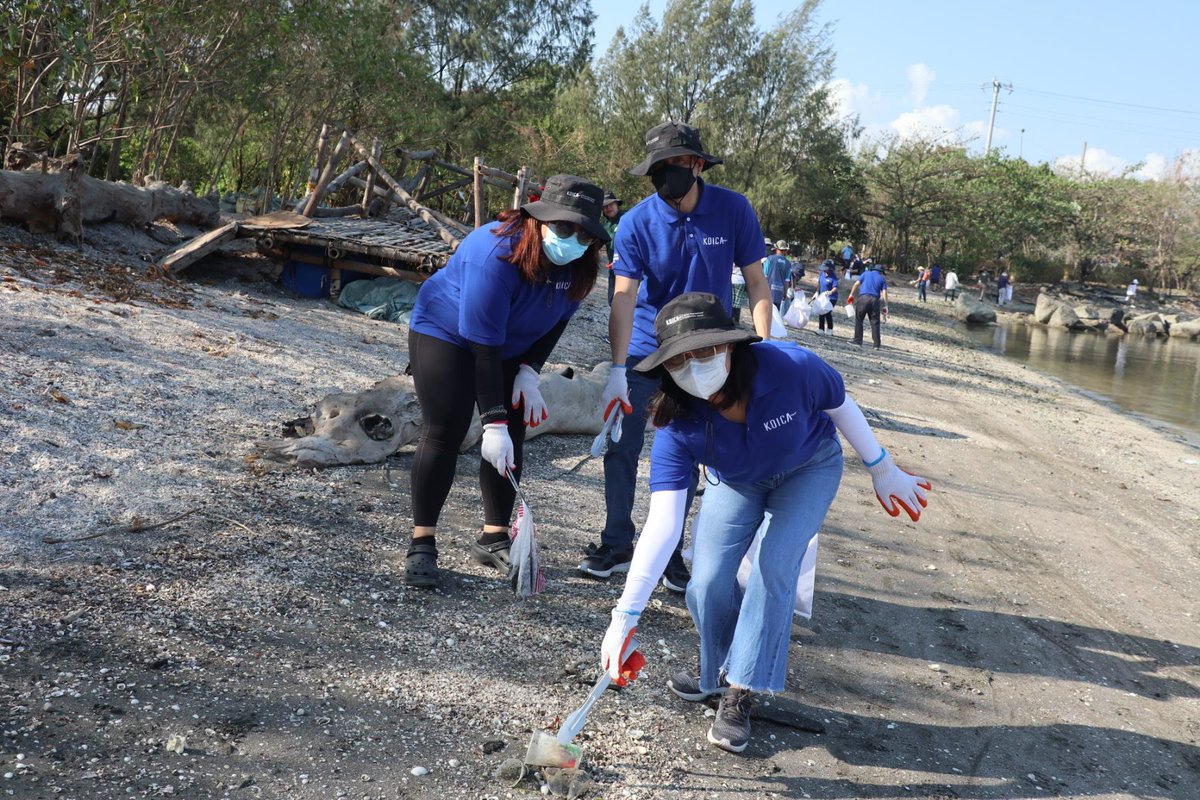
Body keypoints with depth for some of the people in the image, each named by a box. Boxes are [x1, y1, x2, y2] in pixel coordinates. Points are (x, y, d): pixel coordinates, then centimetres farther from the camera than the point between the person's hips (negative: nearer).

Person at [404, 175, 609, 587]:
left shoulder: (578, 264, -17)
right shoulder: (497, 255, -37)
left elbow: (558, 318, 1)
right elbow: (484, 345, -36)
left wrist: (530, 369, -12)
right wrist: (493, 421, -36)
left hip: (515, 347, 6)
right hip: (446, 334, -6)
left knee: (511, 440, 0)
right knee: (444, 434, -13)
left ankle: (494, 538, 12)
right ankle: (421, 545, -6)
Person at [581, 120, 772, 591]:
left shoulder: (733, 210, -13)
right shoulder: (636, 223, -15)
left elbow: (755, 282, -6)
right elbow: (624, 297, -22)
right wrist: (617, 371, -31)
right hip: (644, 351, 0)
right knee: (621, 448, 0)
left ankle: (670, 553, 20)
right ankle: (617, 545, 17)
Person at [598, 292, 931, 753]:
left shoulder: (793, 368, -39)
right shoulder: (677, 429, -35)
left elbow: (841, 407, -16)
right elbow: (662, 524, -41)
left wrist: (884, 472, -4)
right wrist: (624, 618, -48)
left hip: (809, 469, -1)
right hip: (737, 482, 2)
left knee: (774, 566, -20)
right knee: (708, 581, -11)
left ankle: (740, 694, -7)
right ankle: (717, 670, 21)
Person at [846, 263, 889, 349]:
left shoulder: (866, 274, 15)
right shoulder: (882, 279, 15)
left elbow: (856, 284, 5)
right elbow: (884, 293, 4)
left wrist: (851, 294, 9)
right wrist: (885, 306, 2)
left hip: (863, 297, -1)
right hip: (875, 300, 1)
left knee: (858, 320, 6)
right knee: (875, 322, 5)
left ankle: (858, 341, 1)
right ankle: (877, 344, 4)